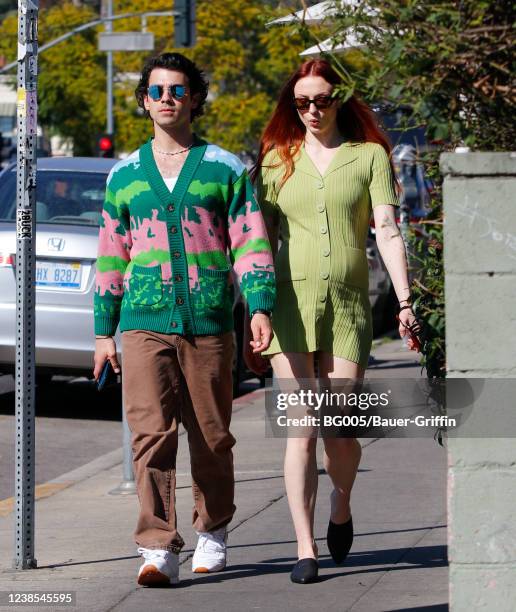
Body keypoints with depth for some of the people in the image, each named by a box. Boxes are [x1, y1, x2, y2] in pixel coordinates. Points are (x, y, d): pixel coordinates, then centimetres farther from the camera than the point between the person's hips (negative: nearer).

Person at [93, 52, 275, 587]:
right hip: (144, 325, 1)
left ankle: (211, 531, 27)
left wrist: (260, 306, -11)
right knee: (151, 436, -12)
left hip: (209, 325, -1)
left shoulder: (225, 170, 7)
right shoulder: (124, 176, 13)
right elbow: (111, 257, 17)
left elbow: (250, 244, 2)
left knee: (211, 438, 6)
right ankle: (158, 550, -15)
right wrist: (104, 330, 15)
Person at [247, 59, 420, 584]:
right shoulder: (277, 161, 10)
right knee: (301, 429, -8)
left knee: (340, 431, -4)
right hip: (290, 301, 0)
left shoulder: (369, 155, 7)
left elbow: (386, 230, 0)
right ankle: (305, 549, -5)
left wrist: (404, 299, -11)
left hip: (348, 304, 0)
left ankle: (341, 507, 28)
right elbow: (261, 244, 12)